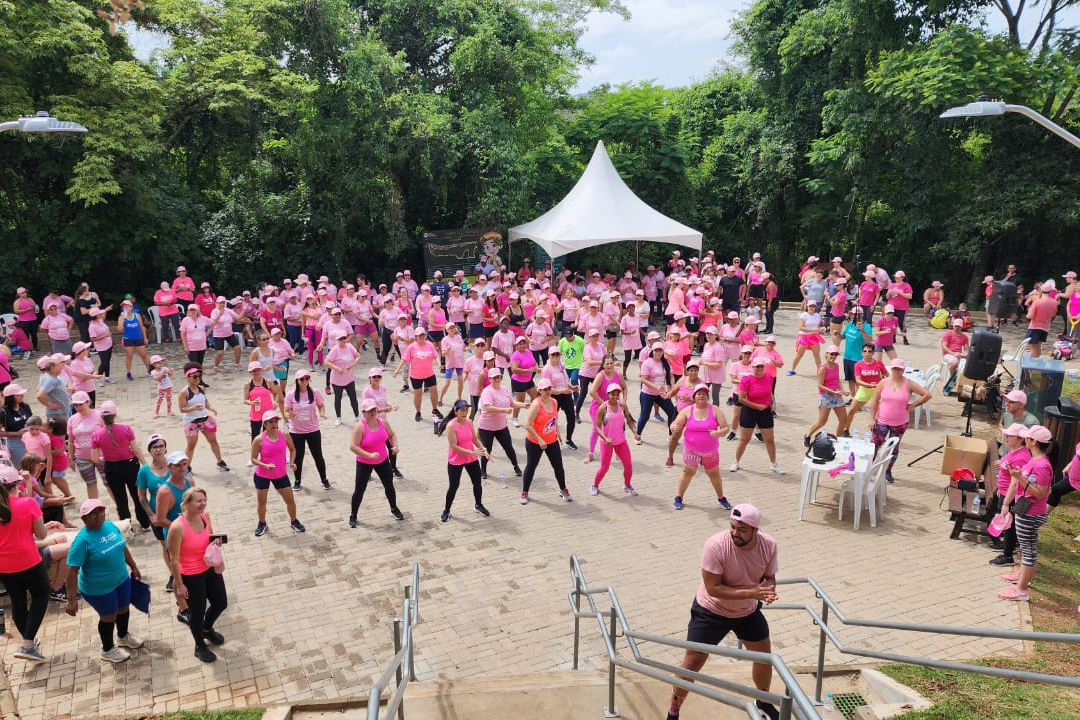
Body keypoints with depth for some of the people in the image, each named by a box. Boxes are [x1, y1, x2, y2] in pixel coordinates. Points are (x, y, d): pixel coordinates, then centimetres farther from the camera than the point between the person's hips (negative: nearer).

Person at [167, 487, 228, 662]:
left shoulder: (205, 515, -8)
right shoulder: (177, 527, -28)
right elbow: (174, 559, -20)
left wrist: (216, 541, -12)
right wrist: (179, 584, -14)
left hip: (211, 569, 7)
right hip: (191, 576, -6)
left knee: (221, 603, 20)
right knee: (198, 611, 13)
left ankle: (207, 629, 51)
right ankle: (200, 646, 40)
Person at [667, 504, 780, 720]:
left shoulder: (769, 545, -18)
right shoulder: (716, 545, -33)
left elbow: (769, 577, -3)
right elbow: (713, 588, -30)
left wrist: (767, 590, -27)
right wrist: (751, 592, -38)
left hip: (748, 611, 5)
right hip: (711, 612, -4)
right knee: (692, 663, -1)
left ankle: (764, 701, 50)